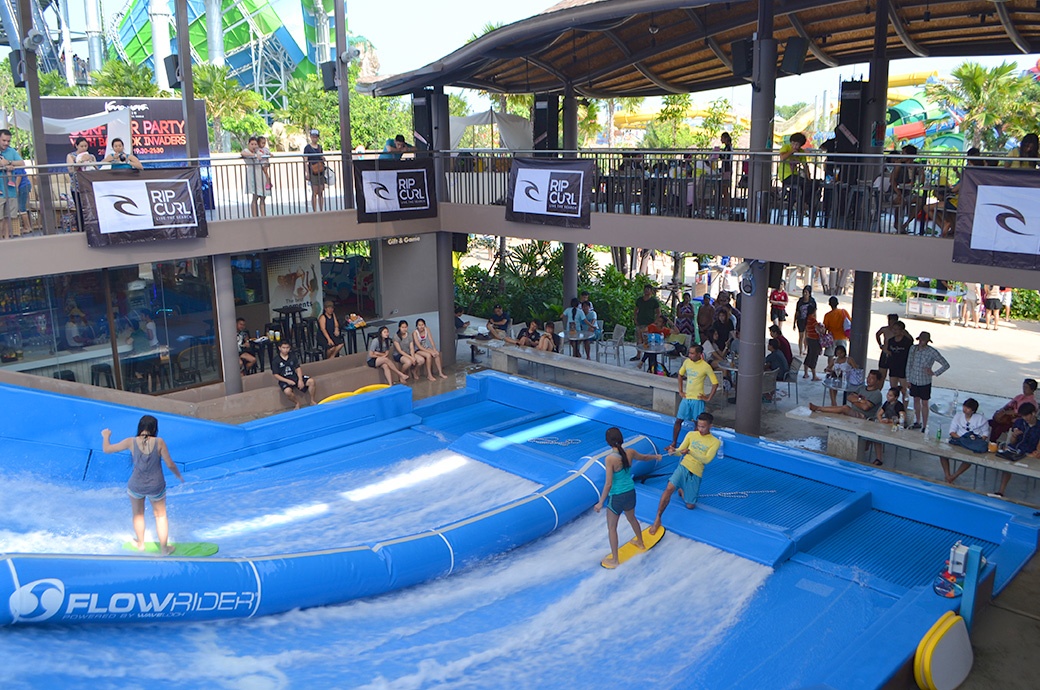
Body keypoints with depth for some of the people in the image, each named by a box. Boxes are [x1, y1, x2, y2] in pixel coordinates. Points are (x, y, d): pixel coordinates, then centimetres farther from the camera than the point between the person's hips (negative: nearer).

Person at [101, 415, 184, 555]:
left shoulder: (131, 442, -13)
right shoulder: (159, 442, -15)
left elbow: (107, 449, -3)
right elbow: (170, 464, -10)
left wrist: (106, 435, 17)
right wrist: (179, 475, 9)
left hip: (136, 487, 1)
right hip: (156, 487, -1)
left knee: (138, 514, 27)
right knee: (160, 515, 19)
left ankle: (140, 544, 45)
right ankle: (164, 548, 28)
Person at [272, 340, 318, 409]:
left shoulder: (292, 357, 6)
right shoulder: (276, 360, -6)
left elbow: (298, 369, 4)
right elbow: (276, 375, -7)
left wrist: (300, 380, -12)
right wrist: (287, 381, -19)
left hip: (295, 377, 4)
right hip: (284, 380, -4)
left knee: (312, 381, -17)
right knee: (287, 391, -37)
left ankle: (312, 400, -1)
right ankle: (297, 403, -8)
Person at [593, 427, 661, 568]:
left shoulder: (610, 459, -27)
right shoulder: (630, 452, -9)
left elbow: (608, 484, -24)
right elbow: (644, 457, 14)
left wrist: (601, 502, -15)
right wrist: (655, 457, 36)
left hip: (617, 497, -6)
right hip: (630, 493, 6)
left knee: (612, 528, 13)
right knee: (632, 519, 33)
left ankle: (614, 559, 22)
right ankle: (640, 543, 55)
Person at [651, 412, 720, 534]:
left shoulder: (715, 442, -3)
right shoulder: (691, 435, 6)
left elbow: (706, 459, -15)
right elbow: (680, 450, 5)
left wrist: (690, 451, -28)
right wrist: (674, 451, -20)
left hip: (696, 474, 0)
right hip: (683, 467, 0)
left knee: (690, 506, 6)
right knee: (669, 488, -27)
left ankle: (682, 491, 40)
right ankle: (657, 519, -19)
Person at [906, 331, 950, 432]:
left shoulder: (932, 352, -14)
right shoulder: (913, 348, -3)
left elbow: (946, 365, -8)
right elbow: (909, 364, 7)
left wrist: (934, 373, -14)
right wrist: (908, 379, 6)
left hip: (925, 382, -4)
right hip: (914, 380, 4)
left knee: (924, 403, 4)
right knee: (916, 400, 16)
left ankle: (924, 426, 11)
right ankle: (917, 422, 32)